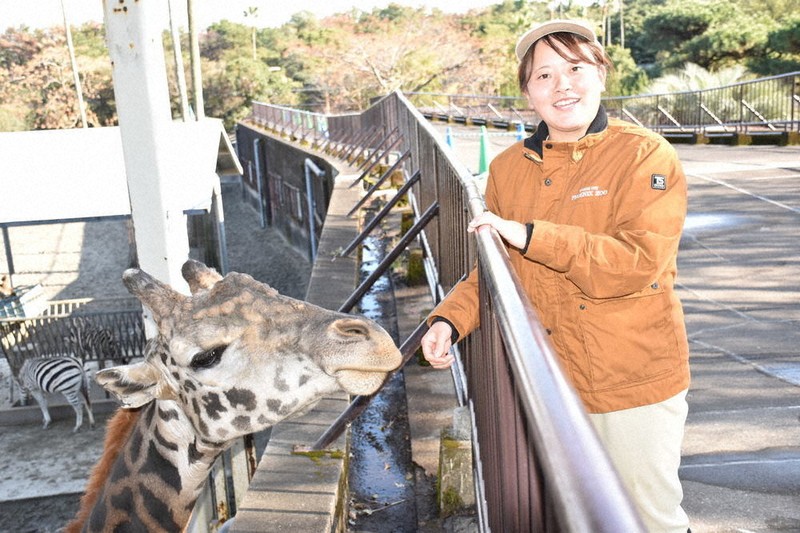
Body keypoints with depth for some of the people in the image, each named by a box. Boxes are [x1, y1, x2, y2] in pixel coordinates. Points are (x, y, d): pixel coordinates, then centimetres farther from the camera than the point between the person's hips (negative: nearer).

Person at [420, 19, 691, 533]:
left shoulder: (648, 156, -12)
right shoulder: (509, 168, 3)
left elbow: (636, 264, -24)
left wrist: (529, 235, -25)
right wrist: (450, 321, -7)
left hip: (635, 380, -4)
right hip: (549, 379, 5)